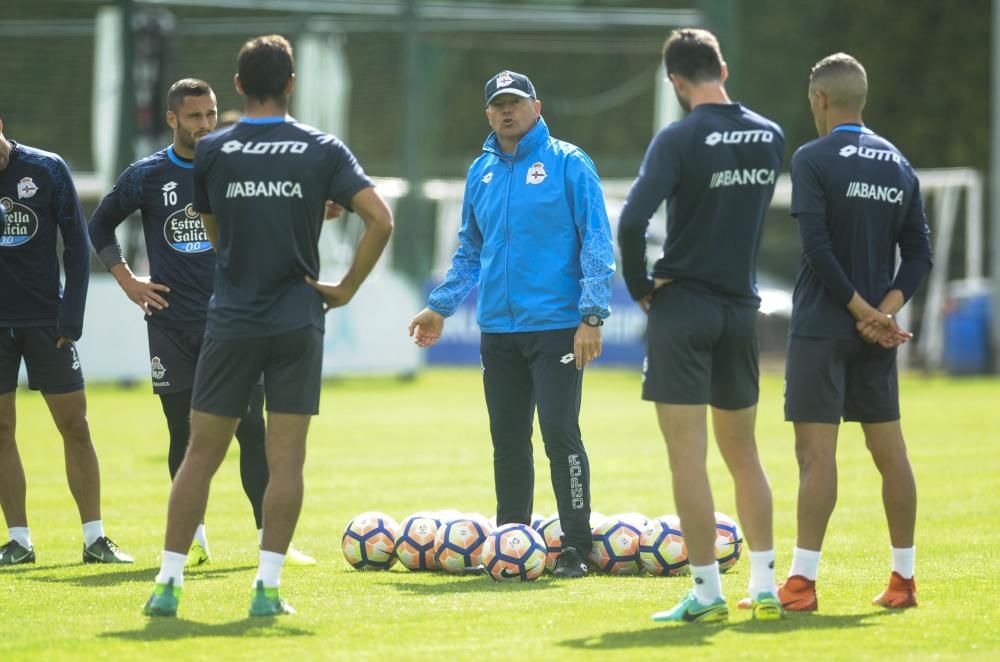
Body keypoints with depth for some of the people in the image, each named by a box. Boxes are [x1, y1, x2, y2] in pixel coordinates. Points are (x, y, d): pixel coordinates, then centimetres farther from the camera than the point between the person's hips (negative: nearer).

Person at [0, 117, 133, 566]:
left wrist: (72, 315, -6)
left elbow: (77, 244, 0)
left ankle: (95, 538, 6)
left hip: (46, 318, 0)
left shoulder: (48, 170, -3)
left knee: (74, 424, 0)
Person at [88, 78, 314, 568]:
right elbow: (100, 226, 14)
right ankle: (194, 538, 13)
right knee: (183, 434, 4)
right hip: (171, 325, 0)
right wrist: (127, 281, 6)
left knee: (251, 429, -7)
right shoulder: (147, 175, 2)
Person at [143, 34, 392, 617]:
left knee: (202, 453, 5)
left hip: (231, 322, 1)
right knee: (287, 458, 2)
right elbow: (381, 219, -11)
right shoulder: (324, 150, -2)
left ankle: (169, 583, 4)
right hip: (298, 322, 0)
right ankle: (267, 586, -2)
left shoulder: (211, 152, 0)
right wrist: (347, 287, -2)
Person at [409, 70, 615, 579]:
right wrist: (440, 307, 19)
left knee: (560, 434, -9)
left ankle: (576, 546, -4)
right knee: (508, 441, 9)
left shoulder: (567, 164, -4)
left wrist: (591, 315, -13)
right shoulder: (481, 173, 14)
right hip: (498, 328, 6)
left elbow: (596, 244, -7)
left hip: (556, 326, -6)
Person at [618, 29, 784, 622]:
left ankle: (707, 593, -4)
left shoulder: (680, 139, -14)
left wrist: (640, 285, -7)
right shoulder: (771, 137, 3)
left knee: (687, 456, -2)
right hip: (742, 307, 5)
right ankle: (765, 588, 14)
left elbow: (632, 221, -22)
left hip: (683, 306, -5)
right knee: (742, 452, 16)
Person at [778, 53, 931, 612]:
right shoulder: (900, 165, 10)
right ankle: (904, 580, 13)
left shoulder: (815, 159, -8)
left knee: (817, 450, -8)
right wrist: (885, 309, -3)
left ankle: (802, 582, -11)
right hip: (878, 333, 6)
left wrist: (860, 308, -12)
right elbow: (919, 254, 6)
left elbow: (817, 245, -17)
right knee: (889, 450, 9)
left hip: (822, 329, -6)